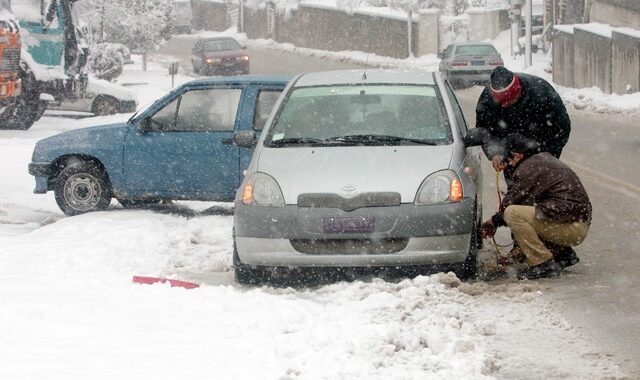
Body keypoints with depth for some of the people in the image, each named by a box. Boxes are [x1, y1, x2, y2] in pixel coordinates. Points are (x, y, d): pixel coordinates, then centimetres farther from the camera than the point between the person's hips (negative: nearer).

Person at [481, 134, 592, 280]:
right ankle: (564, 254, 20)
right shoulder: (545, 158, 18)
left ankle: (543, 264, -15)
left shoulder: (529, 168, -12)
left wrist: (495, 220, 14)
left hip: (571, 228, -10)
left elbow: (510, 202, -6)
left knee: (512, 213, -18)